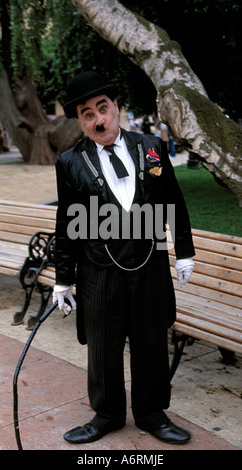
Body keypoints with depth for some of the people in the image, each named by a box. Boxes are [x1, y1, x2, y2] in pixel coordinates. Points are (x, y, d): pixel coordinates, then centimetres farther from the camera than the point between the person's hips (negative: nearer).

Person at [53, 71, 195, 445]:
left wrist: (184, 252, 8)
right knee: (103, 351, 11)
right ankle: (107, 416, 36)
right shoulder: (71, 163, -4)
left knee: (151, 346, 14)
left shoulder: (152, 148, 1)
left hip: (151, 270, 2)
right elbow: (67, 227, 0)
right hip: (100, 275, -2)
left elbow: (175, 204, 8)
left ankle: (151, 414, 36)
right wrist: (64, 280, 1)